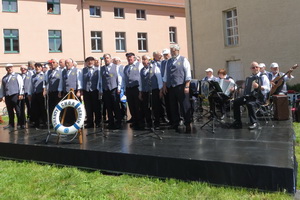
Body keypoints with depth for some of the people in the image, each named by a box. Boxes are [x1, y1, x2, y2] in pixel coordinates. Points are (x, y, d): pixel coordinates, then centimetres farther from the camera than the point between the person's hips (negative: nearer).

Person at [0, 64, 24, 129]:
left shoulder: (17, 76, 7)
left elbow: (21, 85, 0)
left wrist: (21, 94, -10)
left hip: (15, 95, -4)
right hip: (7, 96, 4)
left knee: (18, 110, -5)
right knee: (10, 111, 6)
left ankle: (21, 124, -2)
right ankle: (11, 124, 14)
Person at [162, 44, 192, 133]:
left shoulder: (183, 60, 2)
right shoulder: (169, 62, 17)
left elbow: (188, 74, -4)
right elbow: (166, 75, 21)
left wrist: (187, 86, -12)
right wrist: (165, 86, 14)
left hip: (181, 86, -5)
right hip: (171, 87, 5)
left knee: (185, 106, -4)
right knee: (173, 106, 9)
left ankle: (187, 124, 3)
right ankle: (175, 124, 19)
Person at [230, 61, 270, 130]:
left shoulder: (263, 77, -1)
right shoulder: (249, 78, 18)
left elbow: (267, 89, -13)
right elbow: (246, 88, 33)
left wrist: (259, 86, -26)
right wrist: (244, 87, 11)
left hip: (259, 97, -7)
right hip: (249, 96, 7)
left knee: (250, 104, -36)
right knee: (236, 101, -10)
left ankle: (254, 123, -20)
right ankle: (238, 122, -5)